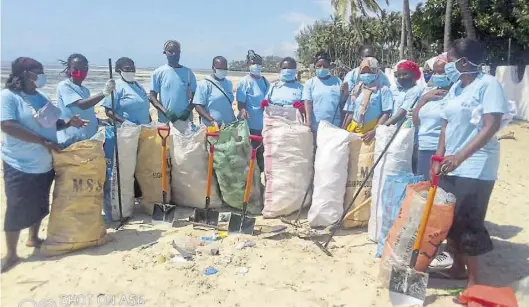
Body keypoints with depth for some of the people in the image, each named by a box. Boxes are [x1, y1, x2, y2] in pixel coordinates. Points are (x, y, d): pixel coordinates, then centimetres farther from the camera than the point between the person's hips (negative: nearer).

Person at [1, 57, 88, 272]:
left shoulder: (41, 97, 9)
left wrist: (69, 123, -2)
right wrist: (43, 141, -25)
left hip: (44, 164, 7)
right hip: (20, 165, -7)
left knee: (40, 205, 17)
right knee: (17, 209, 1)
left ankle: (33, 238, 37)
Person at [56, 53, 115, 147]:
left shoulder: (85, 90, 14)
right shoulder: (64, 86, -10)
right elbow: (81, 104, -26)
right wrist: (104, 93, -35)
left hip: (89, 139, 8)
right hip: (71, 140, -8)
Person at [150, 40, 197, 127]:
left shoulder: (188, 72, 5)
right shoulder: (158, 72, 1)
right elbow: (152, 97, 0)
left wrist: (188, 110, -9)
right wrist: (166, 112, -14)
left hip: (185, 120, 2)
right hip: (165, 120, -2)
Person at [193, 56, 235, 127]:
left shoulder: (228, 83, 12)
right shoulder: (204, 84, -6)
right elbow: (198, 106, -11)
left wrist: (234, 120, 14)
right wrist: (212, 121, -21)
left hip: (229, 127, 6)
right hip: (211, 128, -6)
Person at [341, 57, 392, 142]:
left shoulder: (383, 90, -1)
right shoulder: (356, 90, 14)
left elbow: (386, 114, -7)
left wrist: (375, 131, -17)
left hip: (372, 131, -5)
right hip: (354, 129, 5)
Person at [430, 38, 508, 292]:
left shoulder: (488, 84, -10)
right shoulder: (455, 88, 12)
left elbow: (491, 127, -20)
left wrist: (461, 156, -29)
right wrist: (439, 159, 5)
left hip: (476, 168, -7)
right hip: (451, 165, 7)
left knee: (469, 223, -2)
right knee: (449, 219, 12)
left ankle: (473, 279, 15)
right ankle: (458, 267, 29)